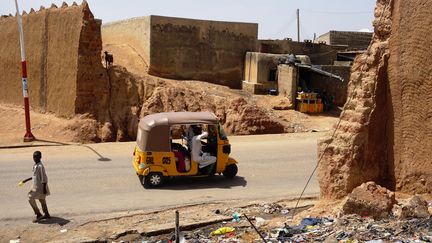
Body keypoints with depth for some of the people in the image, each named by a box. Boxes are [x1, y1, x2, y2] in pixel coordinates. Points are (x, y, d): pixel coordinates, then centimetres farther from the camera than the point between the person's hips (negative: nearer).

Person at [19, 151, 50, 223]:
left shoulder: (40, 166, -22)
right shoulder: (35, 165, 8)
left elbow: (44, 177, -22)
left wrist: (44, 189, -22)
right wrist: (25, 180, 22)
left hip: (39, 187, -10)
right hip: (36, 185, 10)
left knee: (31, 198, -6)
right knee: (42, 200, 17)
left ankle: (38, 215, 2)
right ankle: (46, 214, 29)